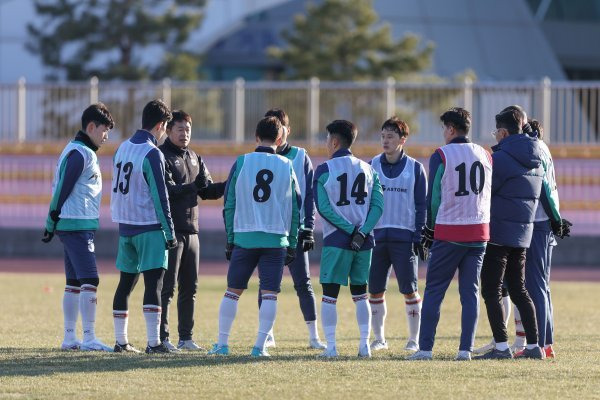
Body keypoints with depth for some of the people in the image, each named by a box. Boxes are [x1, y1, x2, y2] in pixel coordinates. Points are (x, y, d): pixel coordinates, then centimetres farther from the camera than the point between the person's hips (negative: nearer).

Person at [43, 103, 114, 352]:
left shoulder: (80, 151, 18)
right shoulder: (80, 153, -13)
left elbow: (59, 189, 19)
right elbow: (62, 189, -16)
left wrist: (52, 225, 16)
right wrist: (52, 224, -13)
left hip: (71, 228, 11)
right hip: (78, 226, -11)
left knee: (74, 282, 12)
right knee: (89, 280, -12)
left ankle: (69, 338, 14)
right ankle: (89, 338, -15)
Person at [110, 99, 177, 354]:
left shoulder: (123, 148, 9)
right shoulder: (152, 154, -14)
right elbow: (159, 196, -15)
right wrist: (170, 233, -11)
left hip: (125, 226, 8)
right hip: (149, 228, -8)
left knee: (126, 282, 13)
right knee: (153, 283, -10)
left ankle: (121, 341, 16)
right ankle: (154, 342, -17)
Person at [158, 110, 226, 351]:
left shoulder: (194, 158, 17)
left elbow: (207, 191, 13)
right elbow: (167, 190, -19)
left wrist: (227, 186, -4)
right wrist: (192, 187, -28)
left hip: (191, 230, 8)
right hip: (170, 230, -8)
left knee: (189, 287, 11)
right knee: (166, 287, -6)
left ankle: (185, 337, 17)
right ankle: (161, 338, -4)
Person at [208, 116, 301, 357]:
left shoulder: (241, 163, 2)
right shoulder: (287, 166, 5)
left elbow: (229, 204, 4)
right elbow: (295, 209, 8)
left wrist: (230, 239, 11)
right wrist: (292, 244, 14)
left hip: (244, 237, 0)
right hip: (276, 238, 0)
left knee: (233, 291, 9)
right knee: (269, 294, 1)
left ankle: (222, 344, 9)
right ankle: (260, 346, -5)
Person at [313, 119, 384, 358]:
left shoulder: (324, 170, -4)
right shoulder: (368, 170, 9)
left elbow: (323, 208, -11)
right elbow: (378, 205, 0)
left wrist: (350, 229, -11)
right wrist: (361, 232, -8)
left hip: (336, 240, -4)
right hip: (363, 241, 4)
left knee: (329, 295, 1)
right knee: (360, 294, 14)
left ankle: (331, 346, -4)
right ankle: (365, 344, 9)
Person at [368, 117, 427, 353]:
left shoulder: (415, 169, 3)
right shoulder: (372, 166, 9)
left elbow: (421, 205, 4)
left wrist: (419, 237, -3)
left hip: (404, 237, -2)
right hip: (376, 236, 2)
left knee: (409, 290, -4)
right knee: (375, 290, 2)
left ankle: (414, 339, 6)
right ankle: (379, 339, 13)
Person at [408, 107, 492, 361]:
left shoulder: (441, 156, -5)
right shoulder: (485, 156, 9)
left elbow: (434, 196, -4)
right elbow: (489, 193, 11)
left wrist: (431, 228, 6)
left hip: (448, 232, -4)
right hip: (479, 232, 4)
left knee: (434, 291, 3)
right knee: (470, 292, 7)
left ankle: (425, 348, -1)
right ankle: (466, 349, 1)